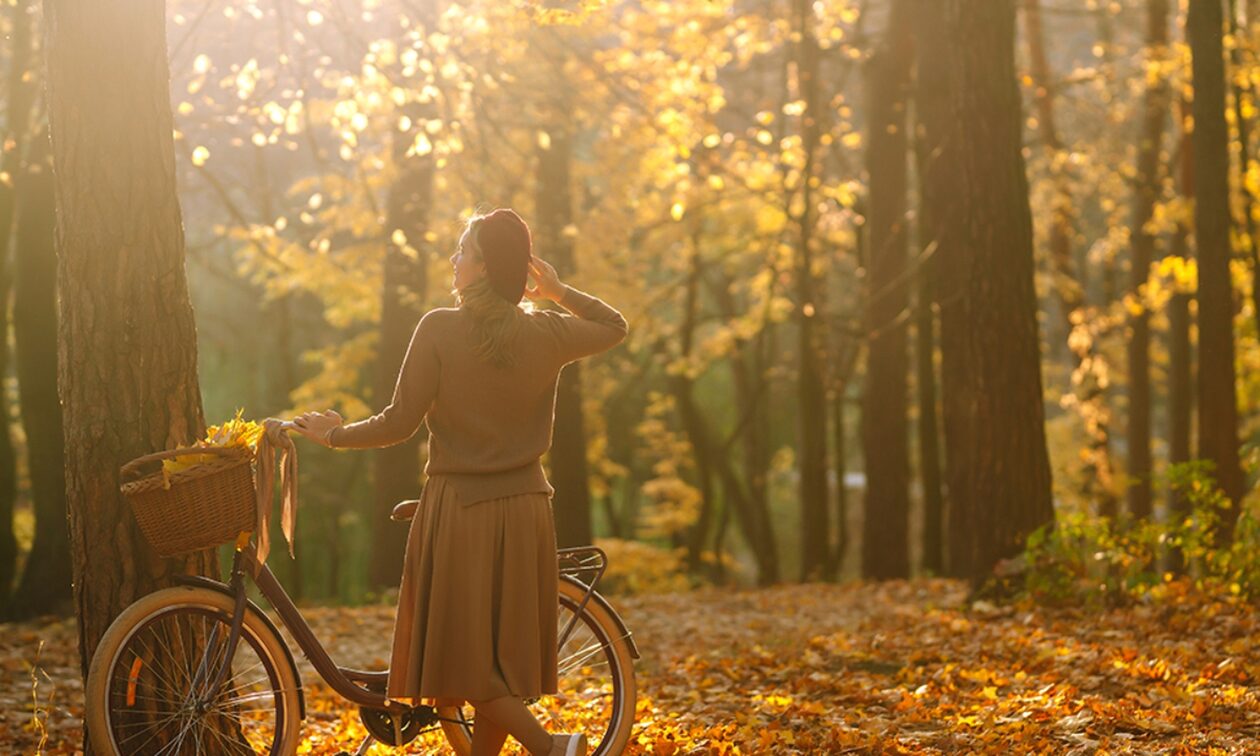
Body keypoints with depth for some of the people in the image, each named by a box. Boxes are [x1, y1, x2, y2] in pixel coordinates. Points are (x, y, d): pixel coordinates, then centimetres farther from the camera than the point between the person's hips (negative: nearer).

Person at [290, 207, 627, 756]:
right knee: (503, 652, 12)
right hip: (525, 509, 4)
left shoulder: (440, 329, -12)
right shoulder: (546, 333, 0)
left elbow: (399, 423, -11)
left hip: (460, 509, -4)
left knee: (462, 654, 2)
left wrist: (334, 435, 4)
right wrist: (558, 291, 12)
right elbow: (615, 326, 20)